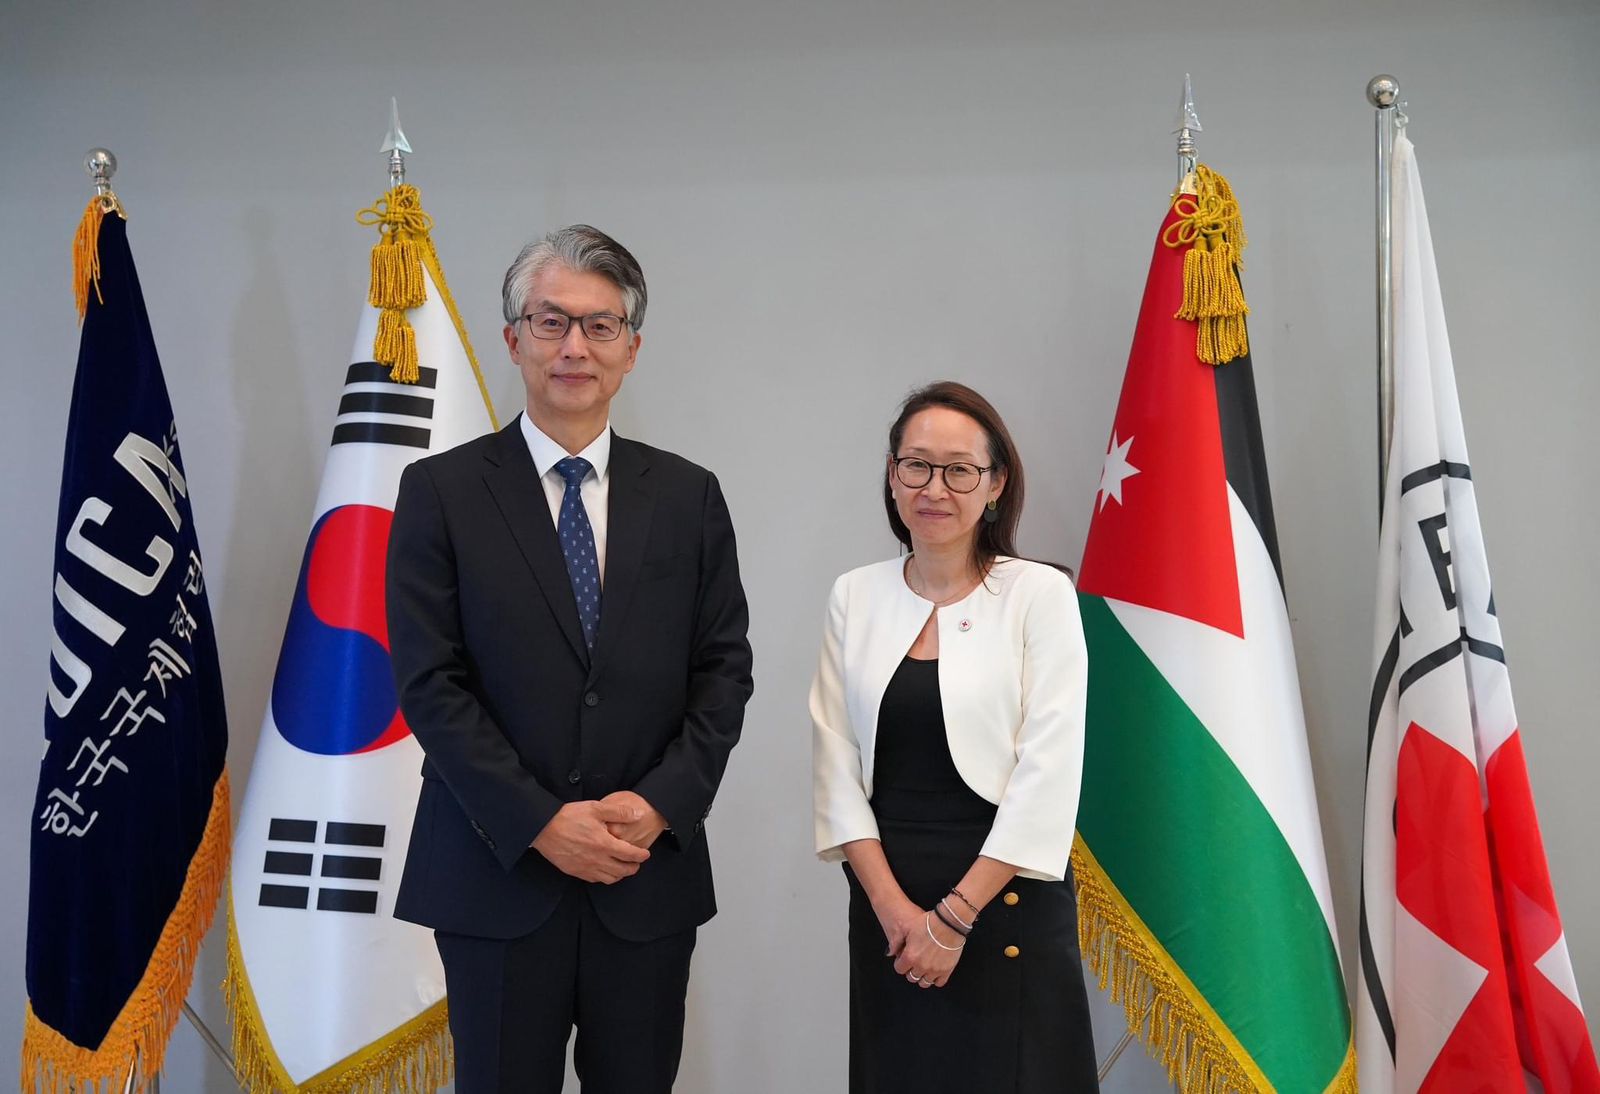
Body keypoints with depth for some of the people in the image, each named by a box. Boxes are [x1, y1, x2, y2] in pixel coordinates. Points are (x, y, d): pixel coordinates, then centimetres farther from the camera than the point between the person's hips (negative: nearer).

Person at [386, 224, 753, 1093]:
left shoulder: (688, 495, 4)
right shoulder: (442, 490, -2)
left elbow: (723, 669, 3)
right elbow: (428, 682, -7)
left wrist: (661, 804, -10)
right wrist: (540, 824, -13)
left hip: (650, 875, 2)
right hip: (498, 873, -2)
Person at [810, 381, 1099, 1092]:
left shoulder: (1040, 594, -7)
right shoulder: (855, 596, 2)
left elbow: (1049, 776, -11)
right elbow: (834, 763, 0)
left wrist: (955, 915, -13)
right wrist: (892, 905, -9)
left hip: (1005, 898, -3)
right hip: (884, 902, 3)